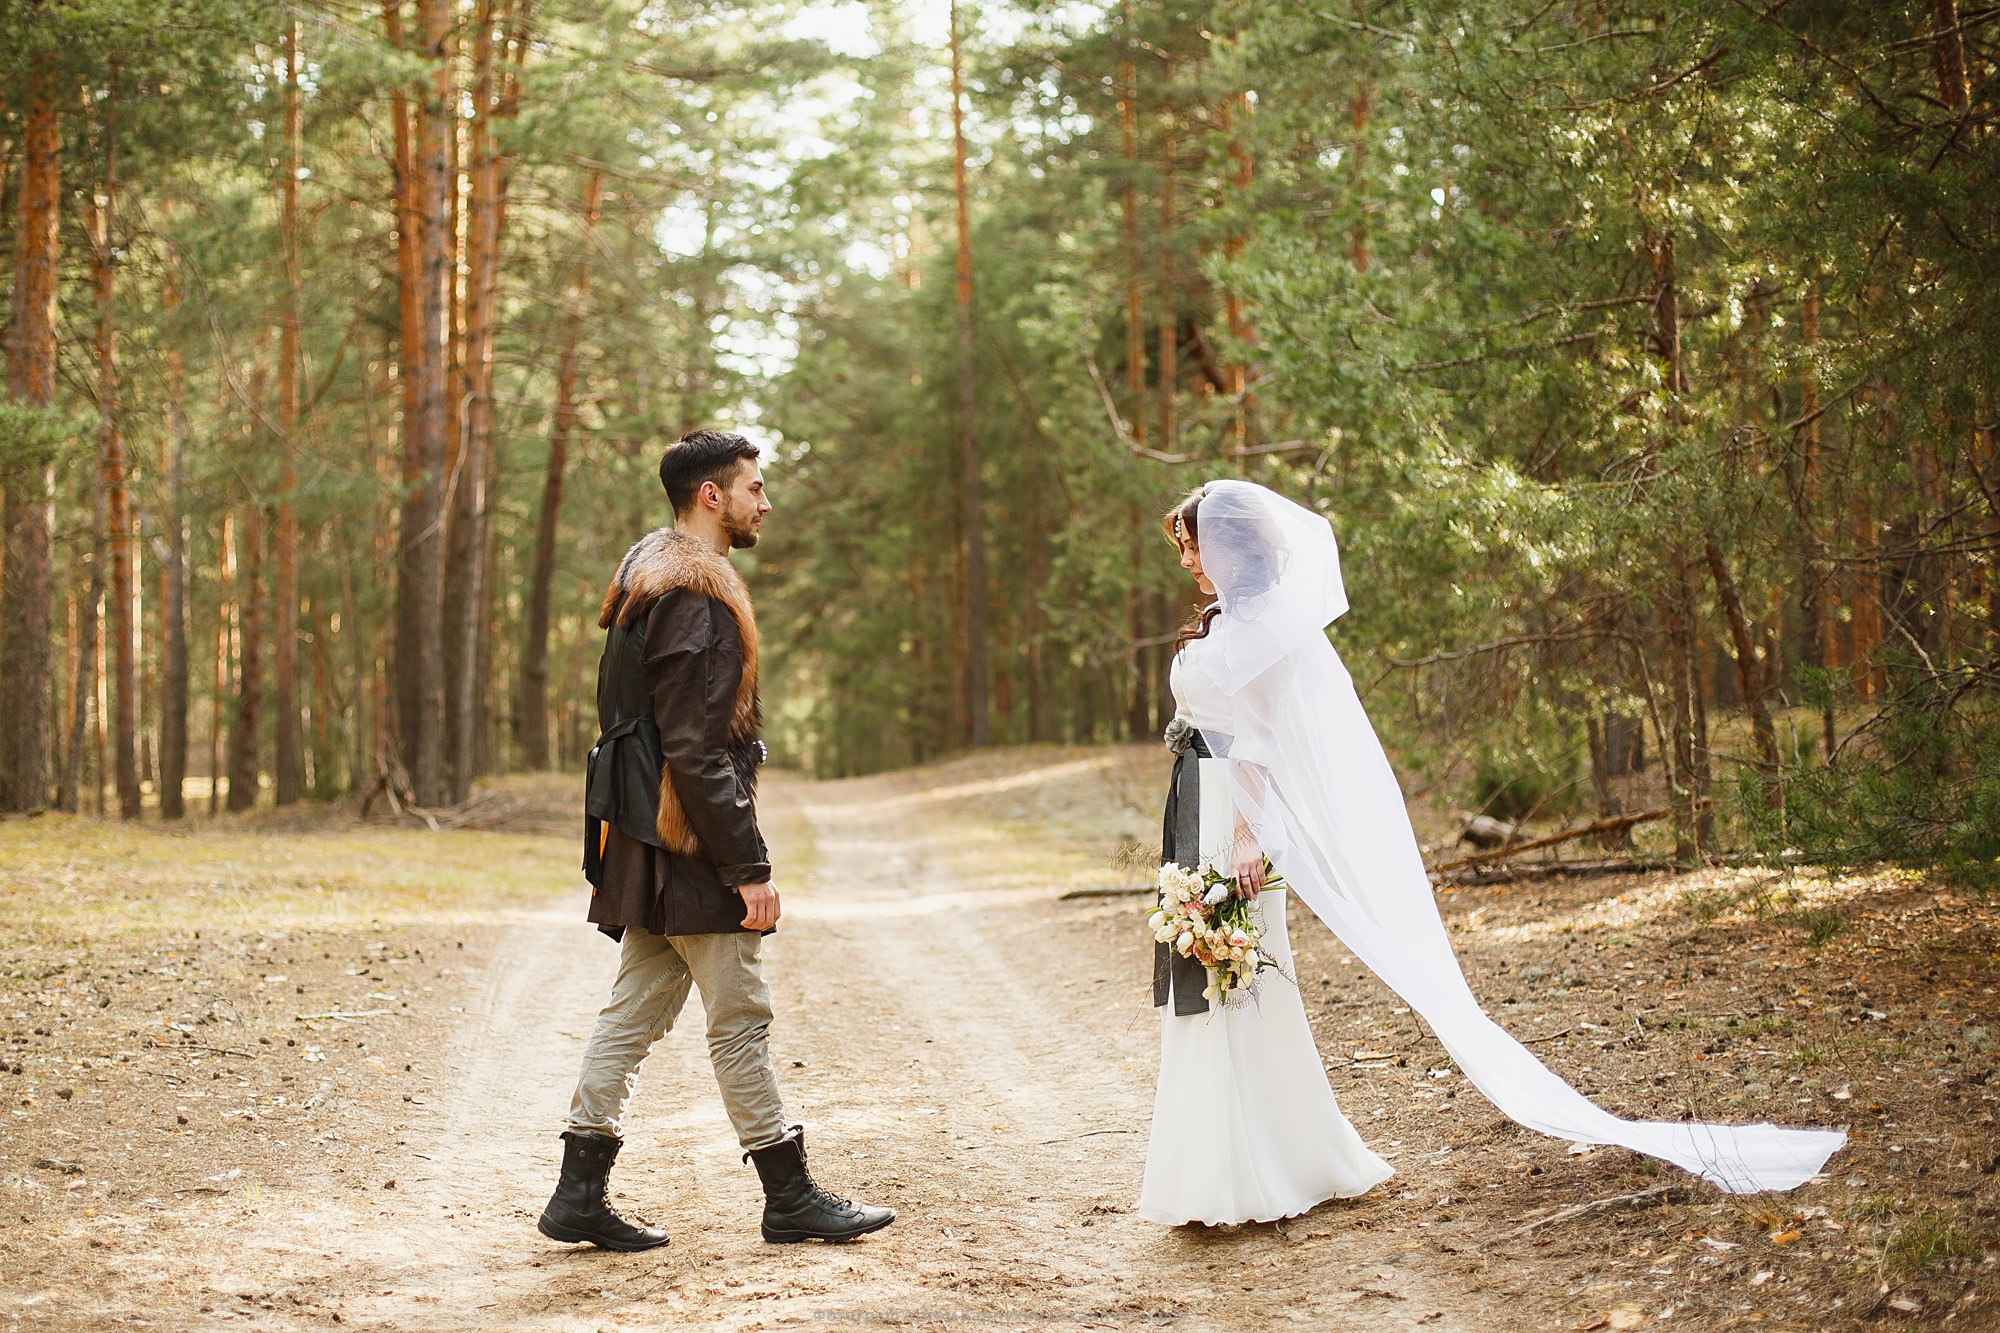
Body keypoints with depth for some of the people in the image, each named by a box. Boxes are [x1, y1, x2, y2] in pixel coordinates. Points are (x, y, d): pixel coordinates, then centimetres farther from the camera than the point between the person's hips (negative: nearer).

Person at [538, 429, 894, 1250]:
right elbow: (696, 750, -22)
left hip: (645, 844, 10)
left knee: (634, 1013, 11)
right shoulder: (696, 598, -17)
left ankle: (581, 1194, 14)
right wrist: (749, 867, -20)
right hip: (690, 845, -10)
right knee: (741, 1020, 0)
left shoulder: (651, 581, 16)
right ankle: (789, 1197, 10)